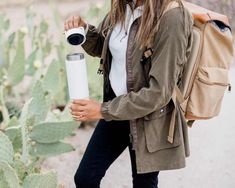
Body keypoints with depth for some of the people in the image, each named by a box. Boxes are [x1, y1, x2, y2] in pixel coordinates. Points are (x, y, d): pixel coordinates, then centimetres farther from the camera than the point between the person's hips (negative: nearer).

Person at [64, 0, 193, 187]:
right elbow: (101, 46, 16)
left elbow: (159, 92, -26)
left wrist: (104, 110, -23)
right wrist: (83, 30, -7)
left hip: (150, 117, -6)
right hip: (116, 105, 6)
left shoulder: (171, 17, -26)